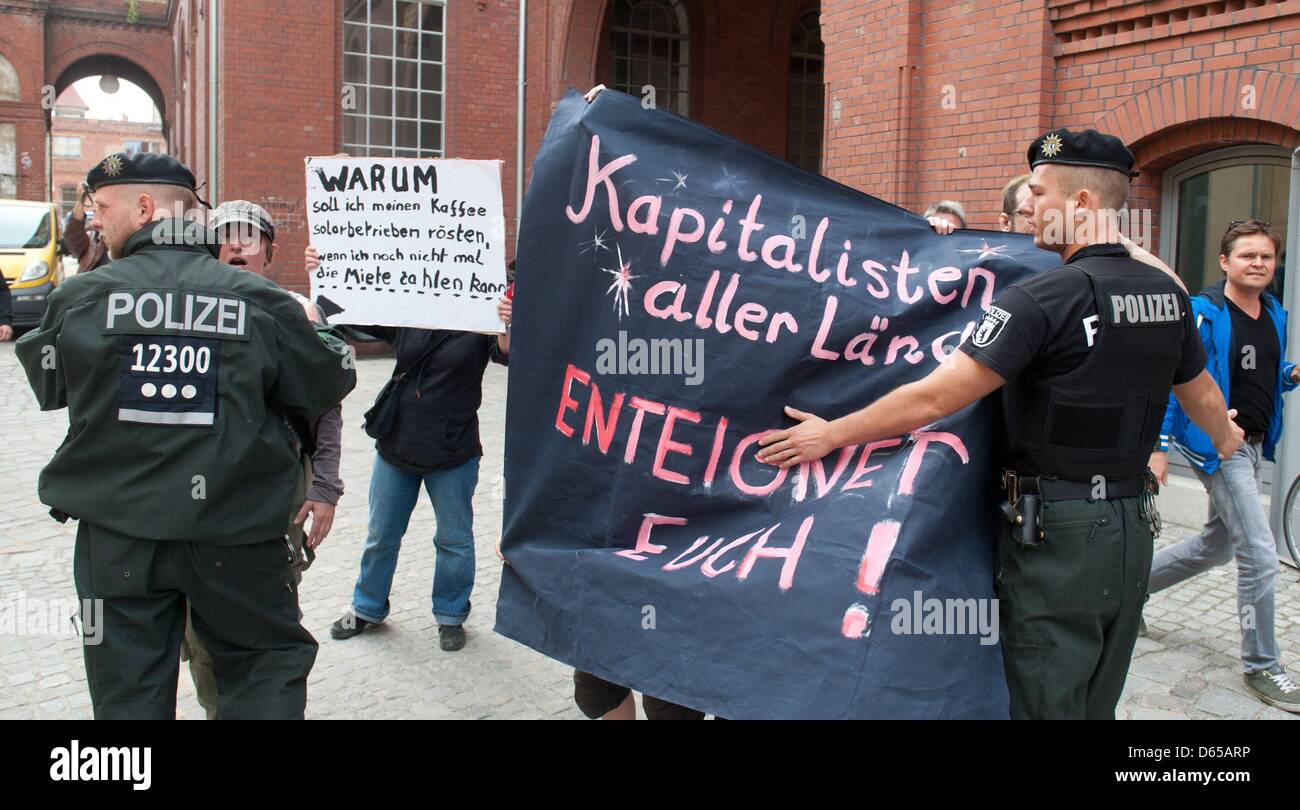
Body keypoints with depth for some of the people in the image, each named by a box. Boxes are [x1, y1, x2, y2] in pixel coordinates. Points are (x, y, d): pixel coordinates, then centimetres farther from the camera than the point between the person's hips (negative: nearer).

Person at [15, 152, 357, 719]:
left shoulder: (80, 297, -6)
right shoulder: (258, 299, -8)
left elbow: (47, 385, 11)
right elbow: (331, 380, 2)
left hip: (117, 533, 1)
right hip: (235, 529, -1)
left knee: (129, 691, 13)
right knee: (269, 663, 16)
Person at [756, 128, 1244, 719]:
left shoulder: (1042, 298, -18)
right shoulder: (1167, 293, 5)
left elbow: (933, 399, -20)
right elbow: (1204, 398, 21)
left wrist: (830, 435, -10)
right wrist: (1226, 440, 44)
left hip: (1056, 536, -7)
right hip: (1131, 529, 7)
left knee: (1046, 704, 5)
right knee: (1096, 705, 19)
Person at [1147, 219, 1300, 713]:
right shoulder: (1204, 314, -14)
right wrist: (1160, 448, -18)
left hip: (1254, 446, 8)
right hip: (1217, 446, -8)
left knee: (1217, 546, 19)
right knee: (1260, 556, -8)